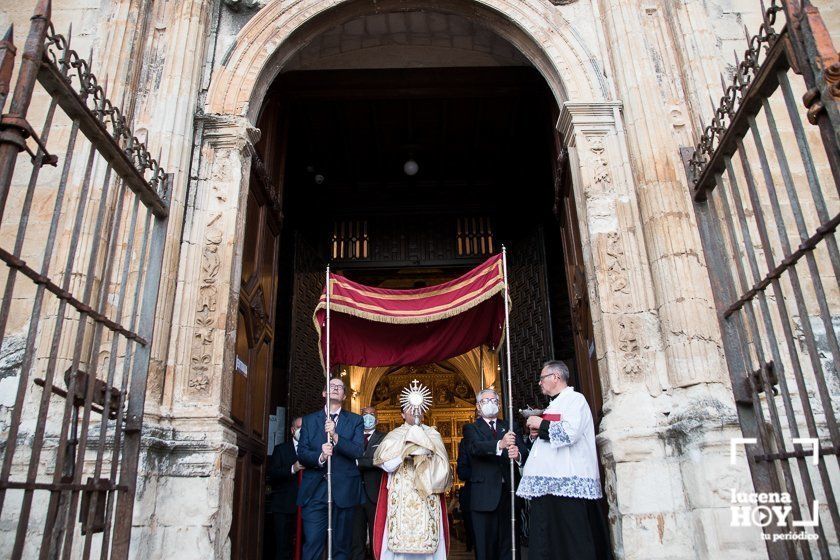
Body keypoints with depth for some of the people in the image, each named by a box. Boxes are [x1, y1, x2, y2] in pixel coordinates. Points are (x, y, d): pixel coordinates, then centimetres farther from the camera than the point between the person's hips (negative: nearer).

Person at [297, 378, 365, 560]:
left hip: (344, 490, 0)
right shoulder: (309, 420, 12)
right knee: (312, 544, -5)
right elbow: (301, 453, 3)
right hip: (314, 490, 0)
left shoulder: (355, 420, 8)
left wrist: (335, 436, -19)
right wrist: (319, 456, -17)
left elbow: (358, 451, -5)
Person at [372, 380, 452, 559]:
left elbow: (442, 467, 2)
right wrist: (407, 446, -9)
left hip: (427, 498, 1)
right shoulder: (394, 436, 9)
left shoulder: (432, 435, 12)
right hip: (400, 498, -1)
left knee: (427, 540, -3)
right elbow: (388, 465, -8)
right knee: (399, 541, -5)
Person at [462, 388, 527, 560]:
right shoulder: (471, 428, 6)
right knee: (486, 546, 2)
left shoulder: (509, 427, 15)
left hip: (509, 491, 3)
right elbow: (474, 447, -15)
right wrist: (500, 445, -33)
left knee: (508, 544, 7)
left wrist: (518, 454, -24)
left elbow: (524, 450, 0)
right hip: (485, 494, -3)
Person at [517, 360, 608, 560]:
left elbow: (569, 432, -20)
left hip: (568, 483, -9)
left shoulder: (575, 399, -4)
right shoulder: (554, 404, 24)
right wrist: (538, 430, 12)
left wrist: (541, 424, -7)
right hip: (548, 482, 9)